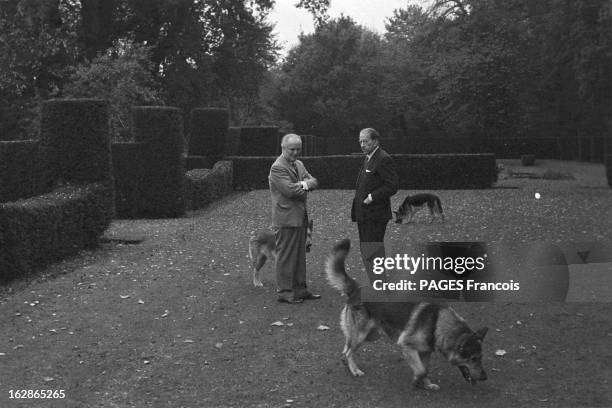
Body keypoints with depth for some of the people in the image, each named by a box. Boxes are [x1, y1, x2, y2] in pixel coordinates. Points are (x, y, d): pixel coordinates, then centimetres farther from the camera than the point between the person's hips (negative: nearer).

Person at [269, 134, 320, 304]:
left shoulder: (299, 165, 16)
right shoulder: (277, 167, -12)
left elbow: (314, 182, 7)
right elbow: (290, 190, -21)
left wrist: (302, 185, -13)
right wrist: (305, 185, -4)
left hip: (300, 217, 9)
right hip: (286, 218, -9)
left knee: (300, 256, 14)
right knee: (285, 257, -2)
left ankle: (300, 289, 22)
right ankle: (284, 292, 6)